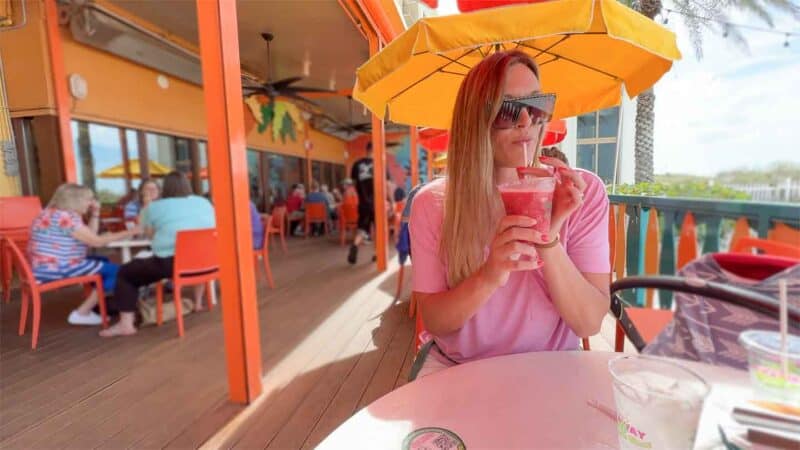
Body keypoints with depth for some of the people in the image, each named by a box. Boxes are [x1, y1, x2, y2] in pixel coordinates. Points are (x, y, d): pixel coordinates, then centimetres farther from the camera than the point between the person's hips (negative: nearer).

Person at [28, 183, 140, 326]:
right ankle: (81, 313, -1)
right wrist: (128, 233, -13)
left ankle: (97, 307, 14)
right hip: (54, 269, -11)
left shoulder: (57, 214, 15)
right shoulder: (66, 217, -18)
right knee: (114, 270, -11)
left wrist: (95, 213, 9)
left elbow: (89, 237, 15)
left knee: (103, 262, 19)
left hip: (49, 267, 11)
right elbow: (96, 241, -18)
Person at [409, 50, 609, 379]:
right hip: (455, 366, -1)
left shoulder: (584, 192, -9)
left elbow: (590, 323, -12)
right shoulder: (432, 204, -11)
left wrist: (548, 241, -28)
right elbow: (434, 322, -12)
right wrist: (489, 277, -30)